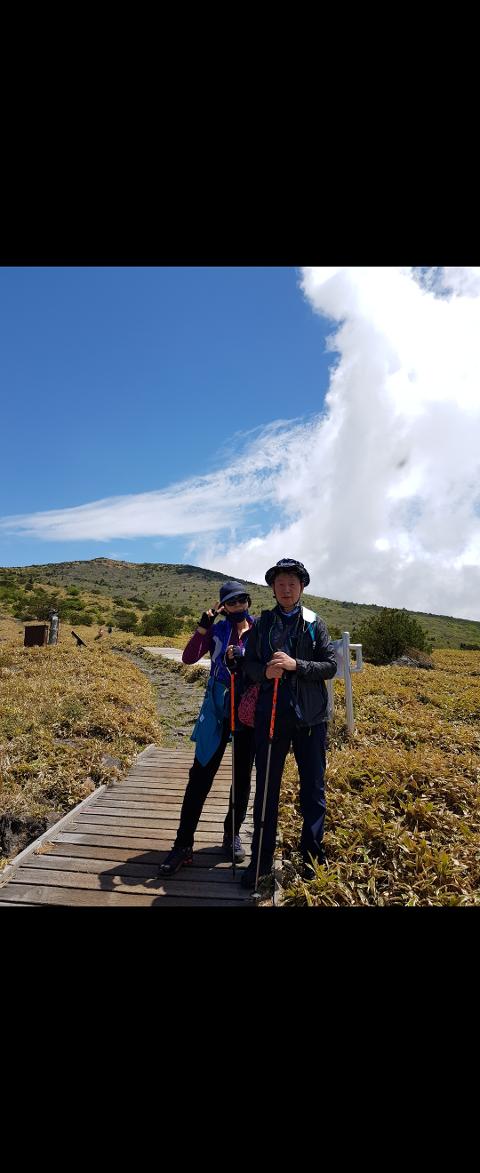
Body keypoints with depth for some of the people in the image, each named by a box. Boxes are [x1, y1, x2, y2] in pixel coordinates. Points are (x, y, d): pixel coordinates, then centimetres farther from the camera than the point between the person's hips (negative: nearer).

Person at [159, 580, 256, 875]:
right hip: (217, 712, 0)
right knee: (200, 776, 1)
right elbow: (189, 657, -10)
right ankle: (183, 845, 11)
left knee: (243, 779, 13)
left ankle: (232, 834, 33)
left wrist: (242, 662, -19)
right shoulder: (217, 631, 1)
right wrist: (204, 625, -19)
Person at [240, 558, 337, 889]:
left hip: (310, 716, -1)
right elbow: (249, 663, 4)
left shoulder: (315, 624, 0)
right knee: (266, 789, 10)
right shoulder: (262, 624, 4)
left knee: (313, 789, 11)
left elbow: (331, 666, -5)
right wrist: (265, 671, -18)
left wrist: (296, 665, -20)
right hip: (271, 715, 1)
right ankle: (261, 860, 26)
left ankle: (313, 858, 30)